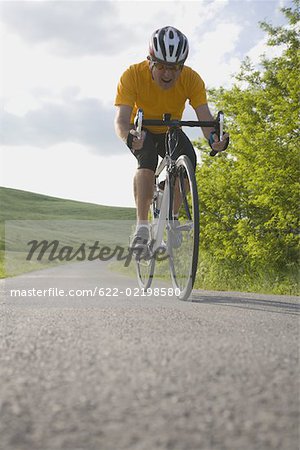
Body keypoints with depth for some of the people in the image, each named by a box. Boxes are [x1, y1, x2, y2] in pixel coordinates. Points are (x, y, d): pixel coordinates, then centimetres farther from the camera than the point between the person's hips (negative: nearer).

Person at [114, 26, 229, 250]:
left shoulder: (192, 79, -25)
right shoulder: (133, 75, -30)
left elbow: (204, 116, -32)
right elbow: (122, 118, -37)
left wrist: (214, 137, -56)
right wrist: (128, 136, -61)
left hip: (170, 131, 3)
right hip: (141, 131, -2)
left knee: (188, 159, -26)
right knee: (148, 158, -34)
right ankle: (142, 227, -31)